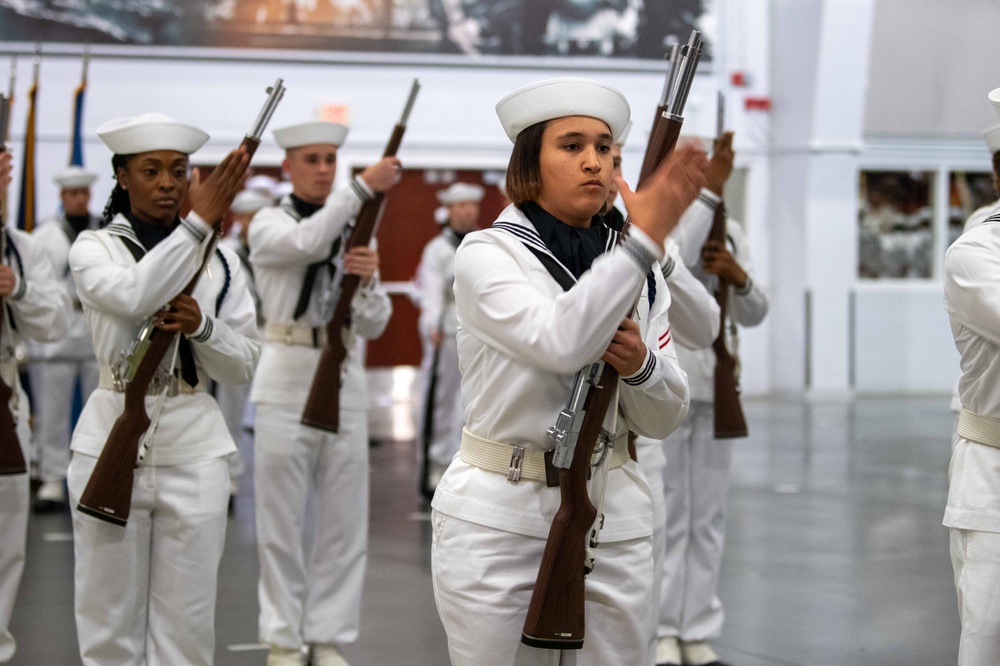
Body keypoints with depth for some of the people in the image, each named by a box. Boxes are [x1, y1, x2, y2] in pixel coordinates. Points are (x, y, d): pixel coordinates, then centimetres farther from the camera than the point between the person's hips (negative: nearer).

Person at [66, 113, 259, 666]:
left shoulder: (220, 261, 7)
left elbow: (244, 365, 7)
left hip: (194, 446, 2)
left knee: (186, 620, 4)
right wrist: (199, 222, -25)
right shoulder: (94, 248, 1)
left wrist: (201, 325, -12)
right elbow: (134, 296, -22)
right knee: (109, 615, 4)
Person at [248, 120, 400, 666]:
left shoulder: (355, 231, 11)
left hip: (344, 380, 4)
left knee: (343, 520, 5)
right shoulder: (269, 225, 0)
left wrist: (368, 279, -15)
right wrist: (363, 187, -29)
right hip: (287, 379, -4)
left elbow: (373, 325, 5)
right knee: (283, 520, 1)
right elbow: (307, 242, -25)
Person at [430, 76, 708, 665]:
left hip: (613, 516, 4)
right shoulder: (487, 255, -6)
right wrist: (644, 241, -30)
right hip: (496, 516, -4)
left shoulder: (638, 270, 9)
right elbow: (561, 345, -26)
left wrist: (640, 364, -13)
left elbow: (663, 419, 8)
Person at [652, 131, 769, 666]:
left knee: (708, 517, 6)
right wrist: (710, 191, -27)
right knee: (664, 515, -1)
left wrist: (738, 277, -13)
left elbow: (754, 314, 8)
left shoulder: (729, 230, 11)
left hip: (713, 386, 5)